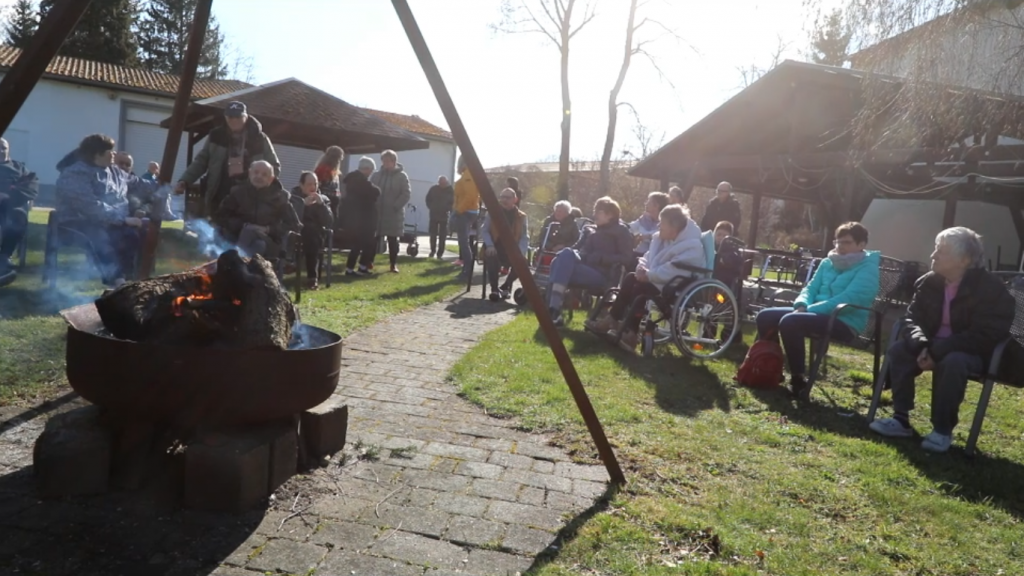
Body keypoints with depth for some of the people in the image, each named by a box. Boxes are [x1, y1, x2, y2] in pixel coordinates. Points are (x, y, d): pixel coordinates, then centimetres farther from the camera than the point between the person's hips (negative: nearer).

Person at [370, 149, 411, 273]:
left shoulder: (402, 176, -2)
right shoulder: (376, 175, 9)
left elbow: (406, 194, -8)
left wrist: (395, 206, -16)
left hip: (393, 214, -3)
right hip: (376, 212, 3)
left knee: (392, 240, 4)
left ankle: (394, 264, 11)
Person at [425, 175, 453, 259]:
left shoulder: (450, 190, -6)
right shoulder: (434, 189, -1)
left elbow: (453, 202, -3)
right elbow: (428, 199, 9)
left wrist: (448, 210, -12)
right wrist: (431, 208, 1)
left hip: (444, 215, -2)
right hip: (434, 215, 2)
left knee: (442, 236, -2)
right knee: (433, 234, 7)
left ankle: (440, 253, 2)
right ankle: (433, 250, 24)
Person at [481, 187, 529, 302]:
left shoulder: (522, 216, 5)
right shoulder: (492, 213, 5)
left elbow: (525, 237, -1)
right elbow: (484, 230, 0)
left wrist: (520, 253, -22)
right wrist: (490, 245, -21)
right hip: (495, 249, -1)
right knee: (491, 256, -35)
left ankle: (505, 286, -2)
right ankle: (494, 289, -23)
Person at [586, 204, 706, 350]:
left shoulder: (692, 246, -20)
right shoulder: (660, 238, 10)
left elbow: (672, 271, -30)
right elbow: (648, 258, 13)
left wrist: (648, 275, -23)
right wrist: (643, 269, -9)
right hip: (659, 281, 10)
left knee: (641, 287, -25)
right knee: (630, 278, -4)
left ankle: (630, 333, -24)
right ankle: (612, 321, -4)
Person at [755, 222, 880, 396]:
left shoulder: (868, 268, -8)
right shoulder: (828, 263, 15)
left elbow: (848, 299, -20)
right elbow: (811, 288, 16)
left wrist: (809, 309, -22)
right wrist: (802, 305, -8)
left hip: (844, 323, -8)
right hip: (817, 314, 8)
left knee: (789, 322, -32)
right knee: (765, 316, -3)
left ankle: (798, 380, -22)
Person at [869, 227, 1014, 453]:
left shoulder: (990, 288, -16)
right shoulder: (928, 283, -1)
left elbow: (984, 336, -22)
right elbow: (911, 318, -1)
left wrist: (937, 351, -30)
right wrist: (921, 345, -24)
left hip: (974, 353, -5)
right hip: (933, 348, 5)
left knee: (952, 362, -38)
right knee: (898, 348, -22)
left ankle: (943, 430, -21)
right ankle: (900, 419, -15)